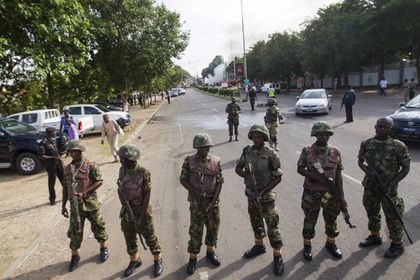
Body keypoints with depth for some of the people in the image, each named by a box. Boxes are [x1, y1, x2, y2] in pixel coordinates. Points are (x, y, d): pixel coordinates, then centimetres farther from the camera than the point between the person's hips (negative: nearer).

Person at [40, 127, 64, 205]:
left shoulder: (53, 140, 8)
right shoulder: (43, 143, -16)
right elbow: (42, 156, -18)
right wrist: (53, 157, -22)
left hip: (58, 162, 7)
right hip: (51, 164, -7)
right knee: (52, 182, 4)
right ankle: (52, 199, 17)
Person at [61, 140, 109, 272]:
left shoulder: (91, 166, -9)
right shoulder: (67, 169, 6)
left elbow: (99, 182, -15)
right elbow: (65, 188, 12)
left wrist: (84, 193, -23)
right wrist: (63, 205, 10)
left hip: (90, 203, -4)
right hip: (75, 205, 4)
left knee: (98, 227, 10)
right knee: (75, 231, 10)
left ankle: (104, 248, 32)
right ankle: (75, 256, 29)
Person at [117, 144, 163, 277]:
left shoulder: (143, 173, -22)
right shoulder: (122, 170, -5)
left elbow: (147, 195, -19)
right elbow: (120, 189, 5)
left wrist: (141, 217, -18)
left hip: (142, 210, -5)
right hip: (126, 210, 5)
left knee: (150, 237, 10)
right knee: (129, 238, 17)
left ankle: (158, 261, 31)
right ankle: (134, 260, 39)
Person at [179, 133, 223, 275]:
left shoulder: (216, 161, -6)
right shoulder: (189, 161, -8)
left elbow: (219, 182, -4)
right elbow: (183, 179, -5)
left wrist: (213, 201, -11)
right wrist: (194, 191, -17)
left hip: (213, 201, 2)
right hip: (197, 202, -2)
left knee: (213, 228, 15)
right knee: (195, 230, 4)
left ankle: (210, 252, 38)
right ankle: (193, 258, 23)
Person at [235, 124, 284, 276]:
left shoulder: (271, 154, -18)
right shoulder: (247, 151, -4)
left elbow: (278, 177, -15)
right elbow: (238, 168, 1)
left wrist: (262, 192, -20)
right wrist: (248, 176, -19)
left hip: (266, 195, -5)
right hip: (251, 194, 5)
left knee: (272, 227, 2)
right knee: (255, 222, 22)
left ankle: (278, 257, 19)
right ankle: (259, 246, 43)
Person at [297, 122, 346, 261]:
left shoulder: (335, 152, -2)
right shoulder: (307, 151, -8)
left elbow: (338, 175, 1)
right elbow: (300, 169, -2)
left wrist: (341, 196, -1)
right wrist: (314, 176, -19)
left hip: (331, 193, 2)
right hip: (311, 193, -2)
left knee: (331, 220, 17)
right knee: (310, 221, 10)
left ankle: (331, 243, 41)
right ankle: (307, 245, 31)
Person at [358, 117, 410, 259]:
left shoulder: (398, 146, -11)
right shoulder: (366, 144, -2)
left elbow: (405, 168, -6)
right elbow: (360, 161, 9)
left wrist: (393, 182, -18)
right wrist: (368, 172, -11)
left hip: (388, 189, -4)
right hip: (370, 187, 4)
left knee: (392, 216, 8)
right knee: (372, 212, 20)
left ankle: (397, 244, 29)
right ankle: (375, 236, 42)